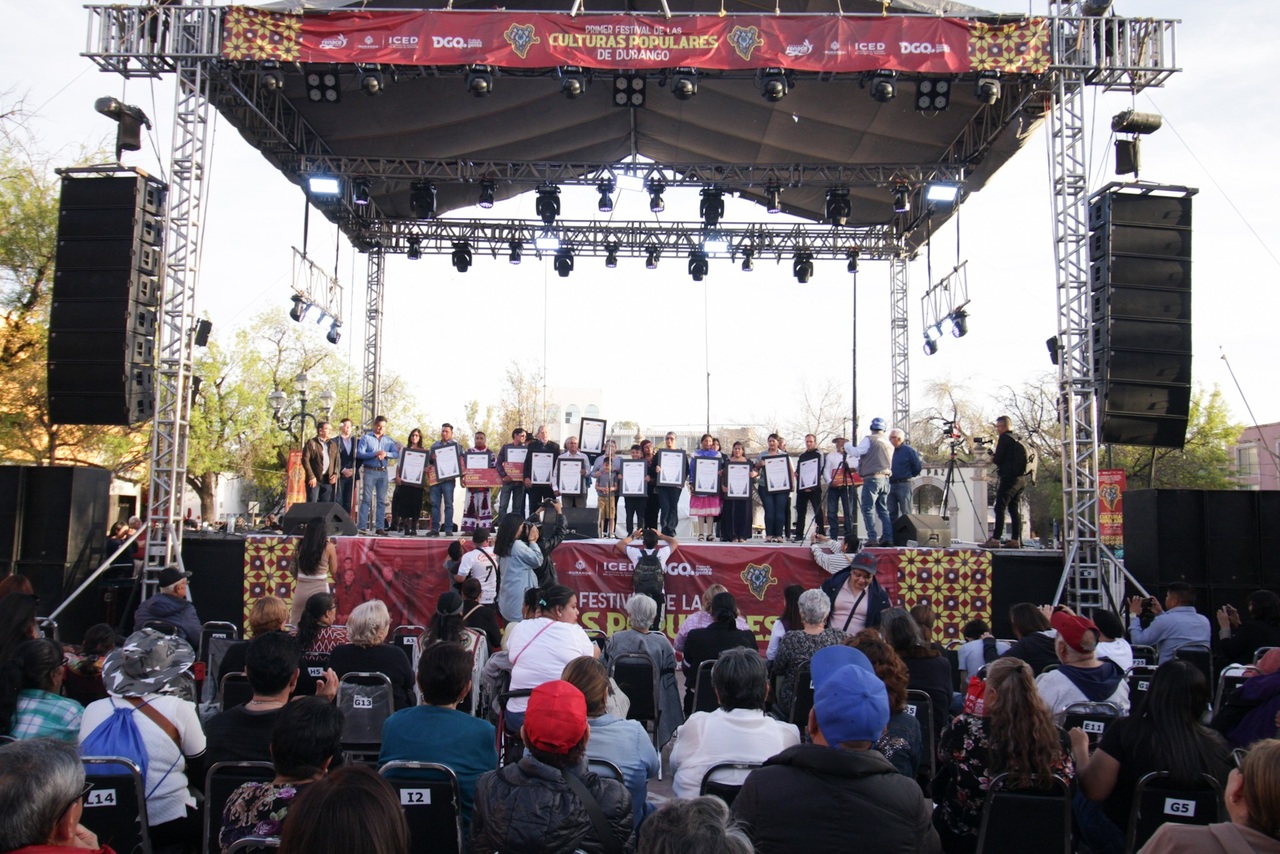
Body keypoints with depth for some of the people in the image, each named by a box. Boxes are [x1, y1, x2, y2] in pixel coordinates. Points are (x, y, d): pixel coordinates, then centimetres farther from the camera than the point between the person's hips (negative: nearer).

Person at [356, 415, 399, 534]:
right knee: (366, 499, -5)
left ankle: (380, 527, 7)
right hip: (369, 471, -4)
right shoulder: (366, 438, 2)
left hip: (383, 472, 4)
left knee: (382, 500, 4)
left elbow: (396, 454, 1)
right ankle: (363, 527, -6)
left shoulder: (389, 440, 12)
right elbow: (359, 453, -9)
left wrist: (386, 454, -17)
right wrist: (375, 454, -19)